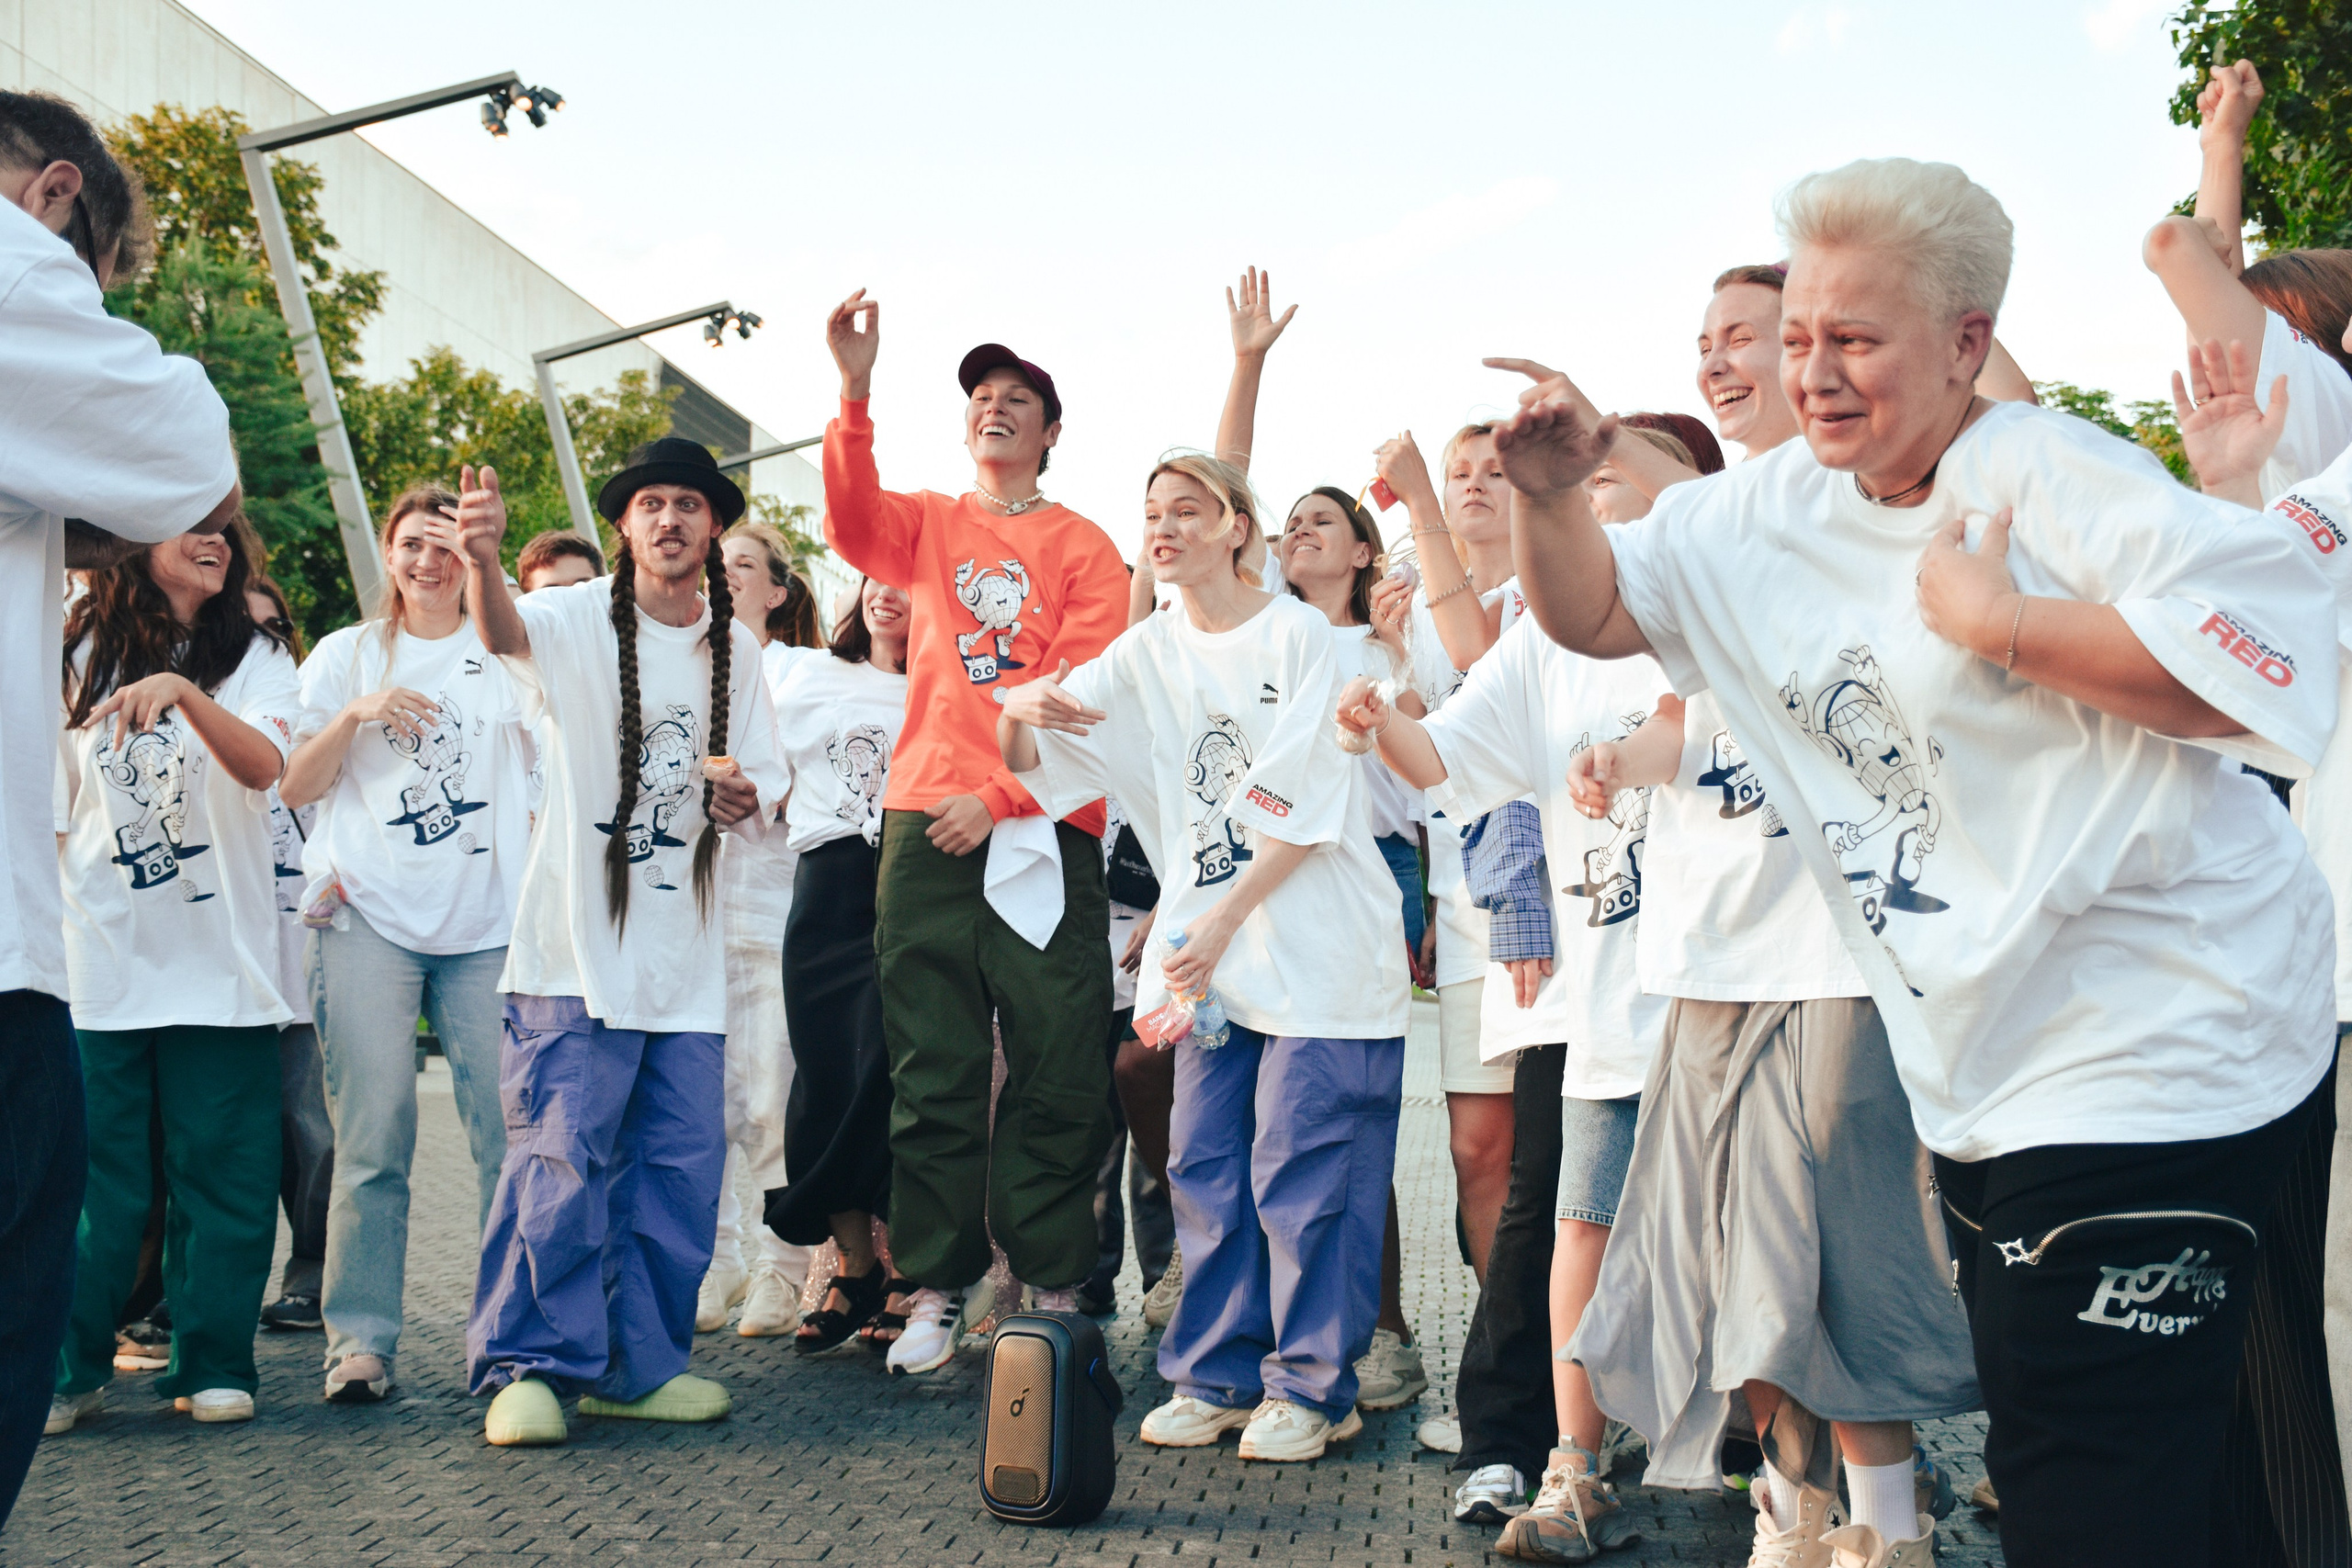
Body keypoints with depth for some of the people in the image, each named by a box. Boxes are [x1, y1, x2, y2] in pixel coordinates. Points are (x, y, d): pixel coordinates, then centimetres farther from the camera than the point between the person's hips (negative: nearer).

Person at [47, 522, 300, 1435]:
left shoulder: (253, 658, 5)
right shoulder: (79, 652, 10)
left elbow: (263, 766, -14)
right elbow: (49, 792, 17)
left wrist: (183, 692, -31)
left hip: (218, 958, -1)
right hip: (99, 951, 1)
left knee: (222, 1168, 0)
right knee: (92, 1168, -1)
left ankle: (213, 1366, 9)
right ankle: (68, 1370, 8)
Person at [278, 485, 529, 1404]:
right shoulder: (346, 655, 15)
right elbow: (294, 787, 11)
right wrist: (355, 714, -8)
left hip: (488, 923, 1)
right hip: (370, 917, 0)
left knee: (510, 1134, -6)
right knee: (373, 1141, -7)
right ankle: (360, 1339, -3)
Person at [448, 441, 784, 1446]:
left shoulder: (736, 652, 13)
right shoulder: (577, 620, -3)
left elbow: (761, 793, 17)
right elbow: (506, 631, -28)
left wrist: (744, 799, -8)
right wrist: (481, 563, -51)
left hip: (687, 957, 5)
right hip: (576, 949, -5)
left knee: (681, 1165, 5)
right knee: (561, 1161, -9)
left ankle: (636, 1363, 17)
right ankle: (523, 1366, 1)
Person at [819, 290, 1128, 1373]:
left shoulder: (1082, 548, 9)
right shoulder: (928, 526, 15)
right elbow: (850, 523, -7)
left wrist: (999, 794, -11)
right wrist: (854, 393, -21)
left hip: (1044, 827, -2)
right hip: (927, 824, 2)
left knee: (1056, 1070, -3)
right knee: (933, 1070, 2)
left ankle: (1054, 1289, 5)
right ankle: (940, 1288, 8)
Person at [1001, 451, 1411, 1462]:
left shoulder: (1297, 635, -5)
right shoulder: (1146, 654, 11)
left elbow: (1305, 813, -11)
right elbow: (1034, 764, 9)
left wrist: (1221, 926, -14)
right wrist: (1019, 715, -15)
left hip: (1315, 949, -5)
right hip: (1207, 949, 6)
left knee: (1301, 1175, -4)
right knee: (1205, 1170, 7)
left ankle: (1313, 1387, 6)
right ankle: (1217, 1377, 17)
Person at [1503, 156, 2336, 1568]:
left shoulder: (2053, 478, -16)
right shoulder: (1774, 513, 10)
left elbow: (2272, 670, -28)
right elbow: (1593, 613, 16)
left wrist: (1991, 617, -24)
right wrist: (1555, 496, -3)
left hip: (2154, 1064, -8)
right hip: (1991, 1079, 9)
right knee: (2030, 1453, 19)